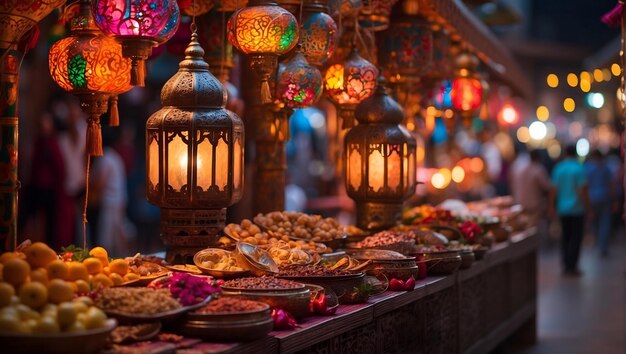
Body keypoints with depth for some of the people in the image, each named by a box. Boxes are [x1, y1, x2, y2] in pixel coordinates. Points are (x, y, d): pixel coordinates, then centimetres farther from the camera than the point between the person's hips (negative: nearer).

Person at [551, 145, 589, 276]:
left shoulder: (558, 168, 3)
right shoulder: (579, 168, -9)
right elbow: (582, 190, -13)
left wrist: (552, 206, 15)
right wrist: (587, 207, -7)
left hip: (562, 209, 4)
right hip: (577, 208, -4)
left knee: (565, 237, 11)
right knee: (576, 238, 1)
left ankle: (566, 266, 10)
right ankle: (572, 267, -2)